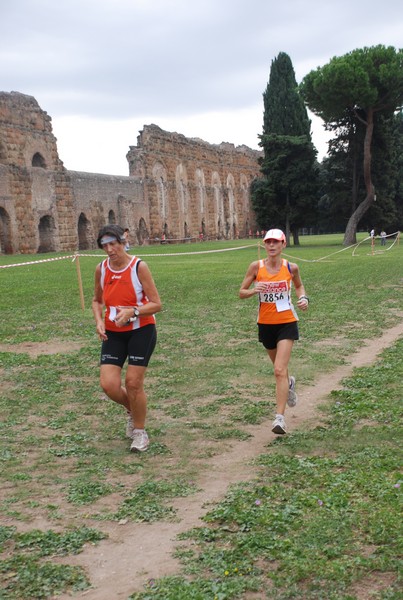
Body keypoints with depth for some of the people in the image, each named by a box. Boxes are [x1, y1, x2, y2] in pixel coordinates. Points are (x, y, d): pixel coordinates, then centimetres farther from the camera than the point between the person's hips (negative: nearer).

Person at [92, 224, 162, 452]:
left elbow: (156, 304, -13)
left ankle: (140, 432, 20)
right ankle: (132, 410, 29)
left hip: (141, 331, -4)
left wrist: (132, 311, -29)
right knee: (109, 385, -6)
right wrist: (99, 320, -2)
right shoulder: (101, 269, 1)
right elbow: (97, 300, 17)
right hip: (113, 333, 4)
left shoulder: (139, 267, -14)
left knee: (133, 383, -4)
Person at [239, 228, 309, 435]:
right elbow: (242, 292, -1)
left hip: (287, 323, -2)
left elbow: (299, 286, 14)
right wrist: (253, 290, -22)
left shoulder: (291, 267, -6)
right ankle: (289, 384, 57)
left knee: (280, 370, -16)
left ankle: (280, 417, -14)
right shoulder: (256, 267, -7)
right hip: (265, 323, 3)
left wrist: (303, 298, -6)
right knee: (279, 367, 21)